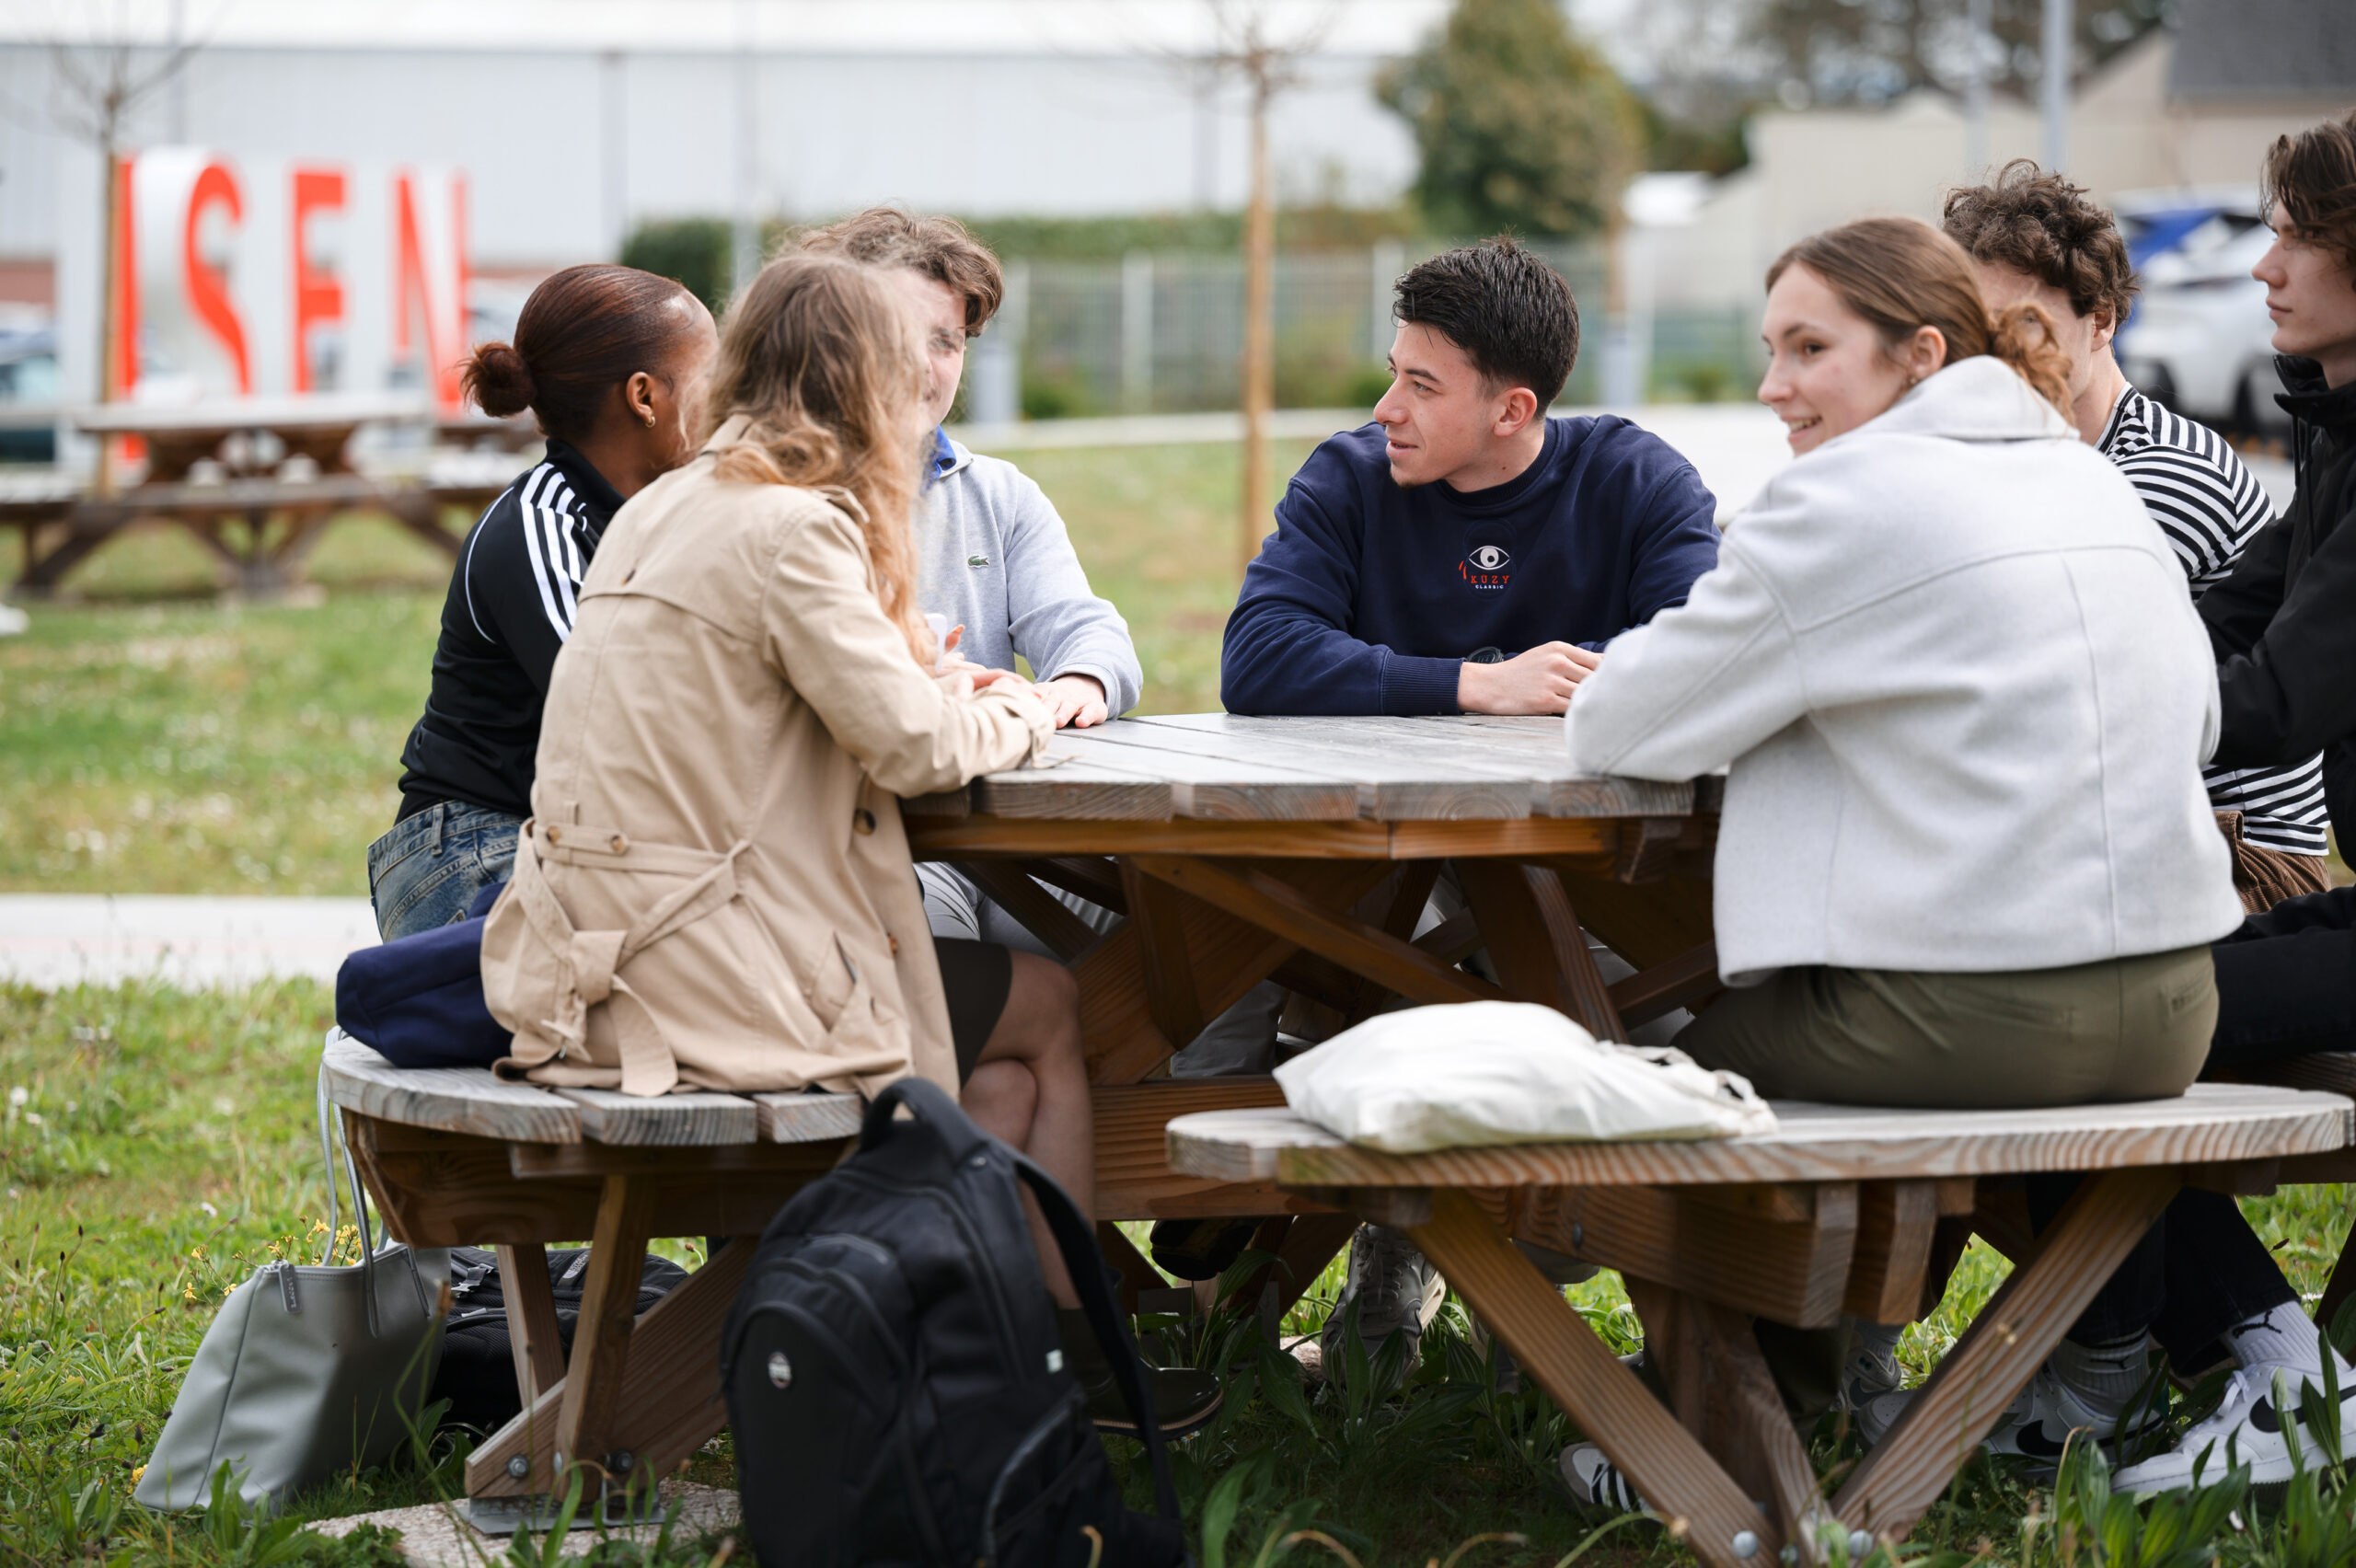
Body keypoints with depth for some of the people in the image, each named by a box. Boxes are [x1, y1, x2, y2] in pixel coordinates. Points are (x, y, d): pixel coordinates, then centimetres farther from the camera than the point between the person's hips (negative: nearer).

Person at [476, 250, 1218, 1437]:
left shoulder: (659, 513, 15)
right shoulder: (788, 528, -14)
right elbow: (911, 743, -17)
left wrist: (939, 689, 12)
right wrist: (1012, 716, 3)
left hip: (600, 968, 9)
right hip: (700, 976, -9)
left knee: (1007, 1082, 13)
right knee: (1048, 1009, 11)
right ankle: (1072, 1352, 23)